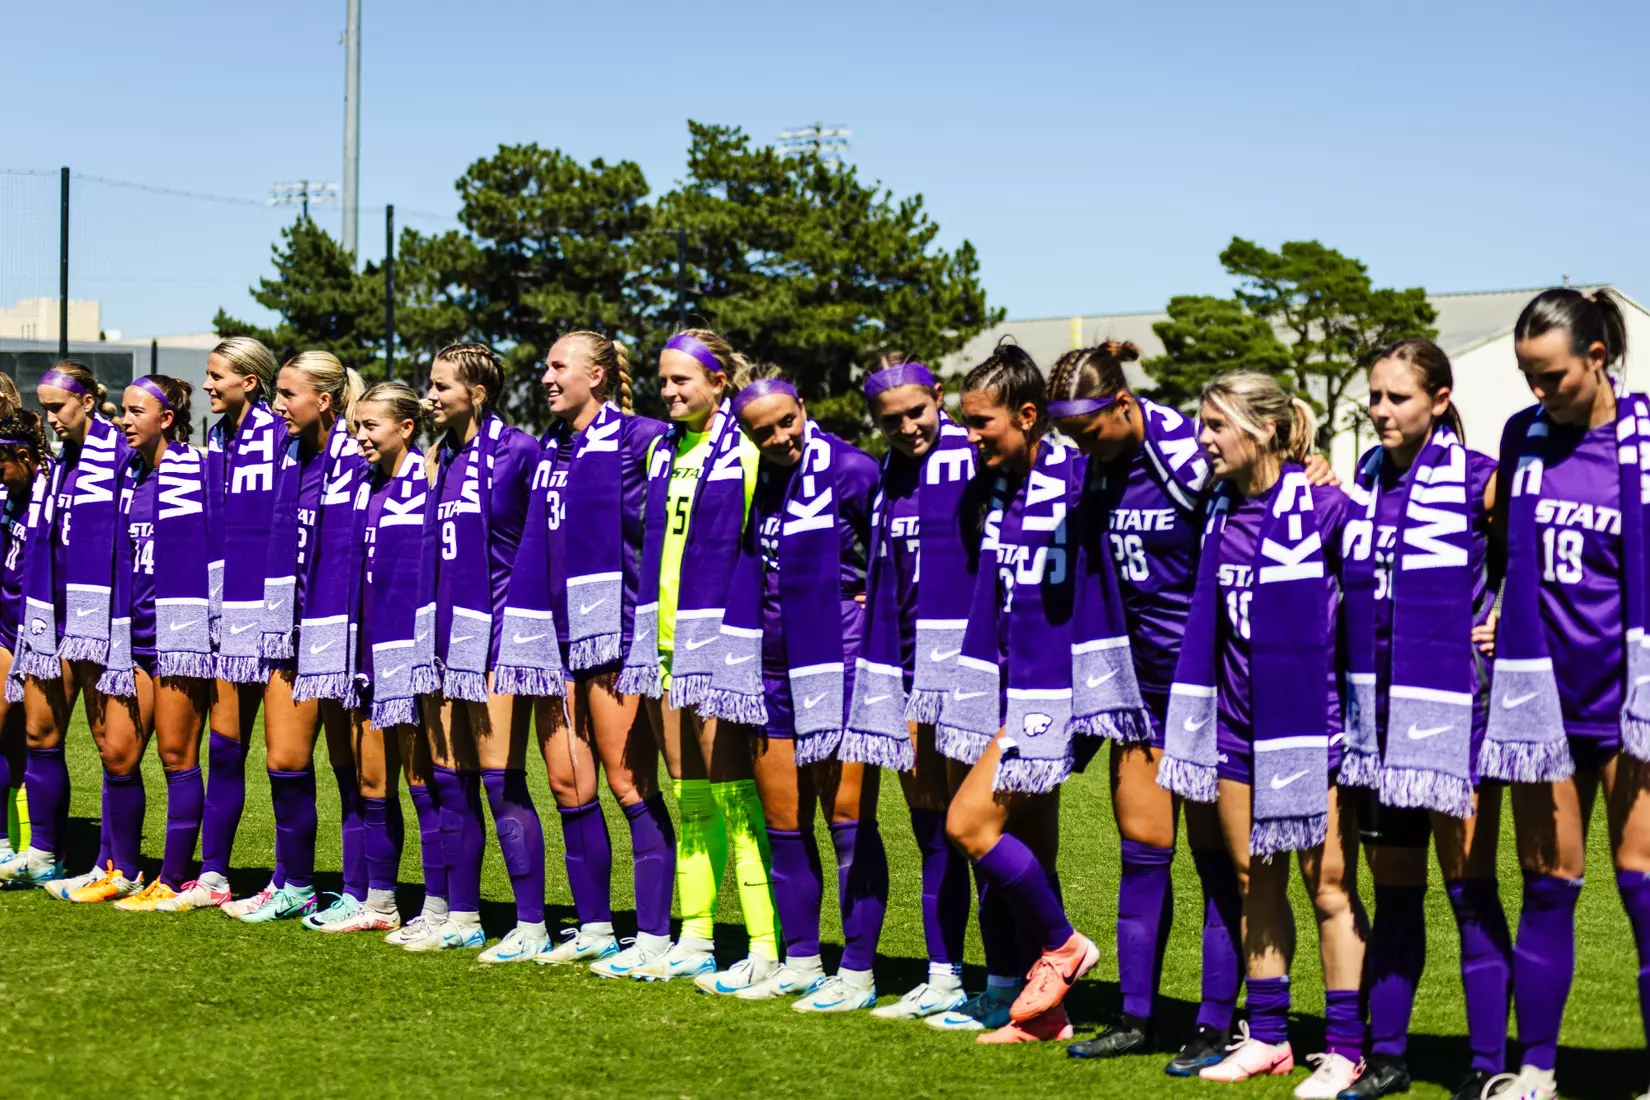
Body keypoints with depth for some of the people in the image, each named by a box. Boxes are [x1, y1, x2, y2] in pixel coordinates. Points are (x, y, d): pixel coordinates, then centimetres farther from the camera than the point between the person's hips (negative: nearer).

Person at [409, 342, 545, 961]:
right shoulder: (439, 457, 14)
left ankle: (531, 926, -3)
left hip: (495, 631, -8)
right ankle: (461, 918, 18)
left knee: (501, 778, -8)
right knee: (449, 776, 10)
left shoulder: (515, 450, -8)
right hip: (445, 631, 8)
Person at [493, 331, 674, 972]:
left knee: (627, 782, -7)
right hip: (555, 629, 8)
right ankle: (593, 928, 17)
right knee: (567, 782, 7)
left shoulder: (636, 439, -5)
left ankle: (654, 937, -4)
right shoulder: (551, 448, 18)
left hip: (610, 626, -7)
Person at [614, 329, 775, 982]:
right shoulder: (663, 451, 16)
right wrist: (639, 629, 16)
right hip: (664, 635, 7)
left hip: (717, 635, -7)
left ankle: (765, 947, -5)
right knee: (687, 795, 10)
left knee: (732, 793, -8)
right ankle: (694, 940, 16)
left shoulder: (746, 450, -6)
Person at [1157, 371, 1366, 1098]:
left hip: (1310, 713, -6)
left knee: (1329, 883, 0)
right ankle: (1267, 1037, 21)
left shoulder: (1323, 507, -13)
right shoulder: (1221, 512, 7)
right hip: (1238, 717, 6)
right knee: (1255, 880, 11)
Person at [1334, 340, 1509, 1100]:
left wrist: (1504, 620, -9)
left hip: (1453, 707, -5)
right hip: (1377, 709, 5)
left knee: (1469, 886, -3)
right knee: (1392, 889, 12)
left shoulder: (1477, 480, -6)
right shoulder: (1362, 484, 10)